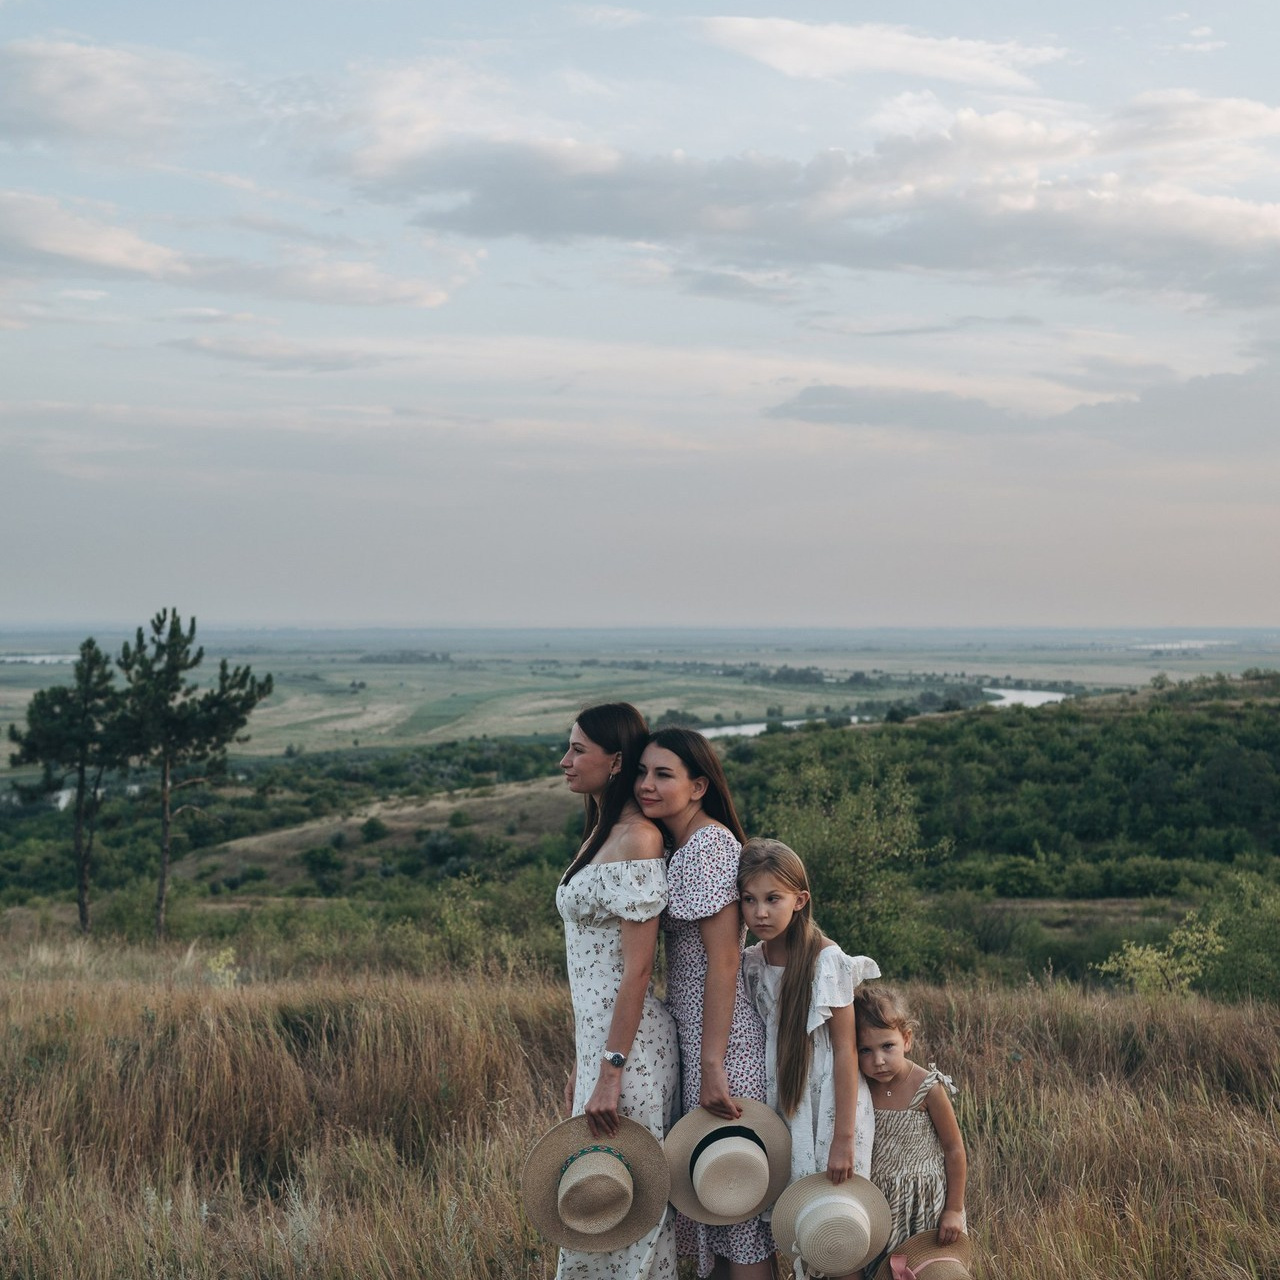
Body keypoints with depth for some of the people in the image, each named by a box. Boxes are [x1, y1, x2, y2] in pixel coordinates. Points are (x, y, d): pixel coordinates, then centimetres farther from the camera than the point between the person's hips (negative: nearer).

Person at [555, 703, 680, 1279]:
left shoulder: (637, 839, -16)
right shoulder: (599, 833, 13)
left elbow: (637, 968, -19)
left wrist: (610, 1071, -21)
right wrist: (581, 1063, 19)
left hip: (628, 1044, -9)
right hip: (598, 1037, 9)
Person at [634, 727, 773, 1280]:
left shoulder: (707, 845, -16)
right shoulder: (681, 846, 13)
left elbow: (724, 960, -20)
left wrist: (712, 1066, -22)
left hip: (720, 1038, -10)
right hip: (690, 1034, 10)